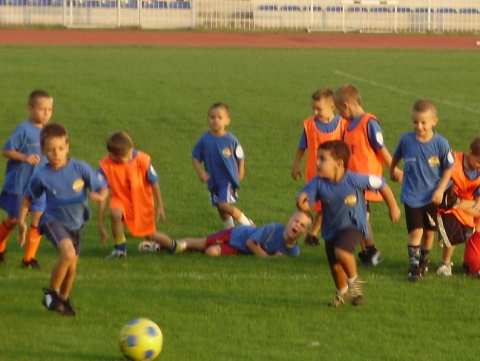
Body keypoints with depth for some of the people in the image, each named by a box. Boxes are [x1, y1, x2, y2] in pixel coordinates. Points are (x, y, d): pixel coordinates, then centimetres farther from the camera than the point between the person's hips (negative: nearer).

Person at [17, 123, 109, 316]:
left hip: (76, 222, 3)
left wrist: (99, 195, -32)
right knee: (68, 253, -29)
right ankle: (51, 294, -11)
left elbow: (102, 187, -10)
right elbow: (28, 198, 2)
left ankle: (64, 299, 40)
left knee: (71, 267, 15)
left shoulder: (80, 168, -16)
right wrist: (21, 221, -3)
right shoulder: (42, 176, -15)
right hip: (54, 220, -3)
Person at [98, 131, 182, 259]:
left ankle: (172, 245, 43)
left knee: (150, 235, 8)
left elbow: (154, 183, -8)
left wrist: (160, 207, -2)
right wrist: (101, 225, -18)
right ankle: (120, 249, -10)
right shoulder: (106, 166, -25)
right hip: (121, 199, -1)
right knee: (115, 214, -34)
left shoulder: (142, 160, -25)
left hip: (142, 201, 1)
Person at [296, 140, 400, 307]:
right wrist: (301, 203, -44)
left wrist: (393, 207, -2)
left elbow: (381, 184, -12)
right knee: (335, 267, 14)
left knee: (341, 252, -31)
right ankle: (342, 293, 46)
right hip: (331, 230, 5)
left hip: (354, 226, -5)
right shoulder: (318, 183, -17)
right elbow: (305, 205, -18)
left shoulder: (355, 180, -25)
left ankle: (354, 280, -3)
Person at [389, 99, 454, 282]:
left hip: (432, 196, 1)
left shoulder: (440, 144, -14)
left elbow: (448, 167, -3)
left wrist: (441, 189, -9)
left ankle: (424, 261, 34)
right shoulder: (406, 140, -12)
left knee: (429, 231, 13)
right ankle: (414, 265, -1)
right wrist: (392, 171, 23)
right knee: (416, 230, -9)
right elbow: (396, 157, 9)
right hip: (411, 195, -1)